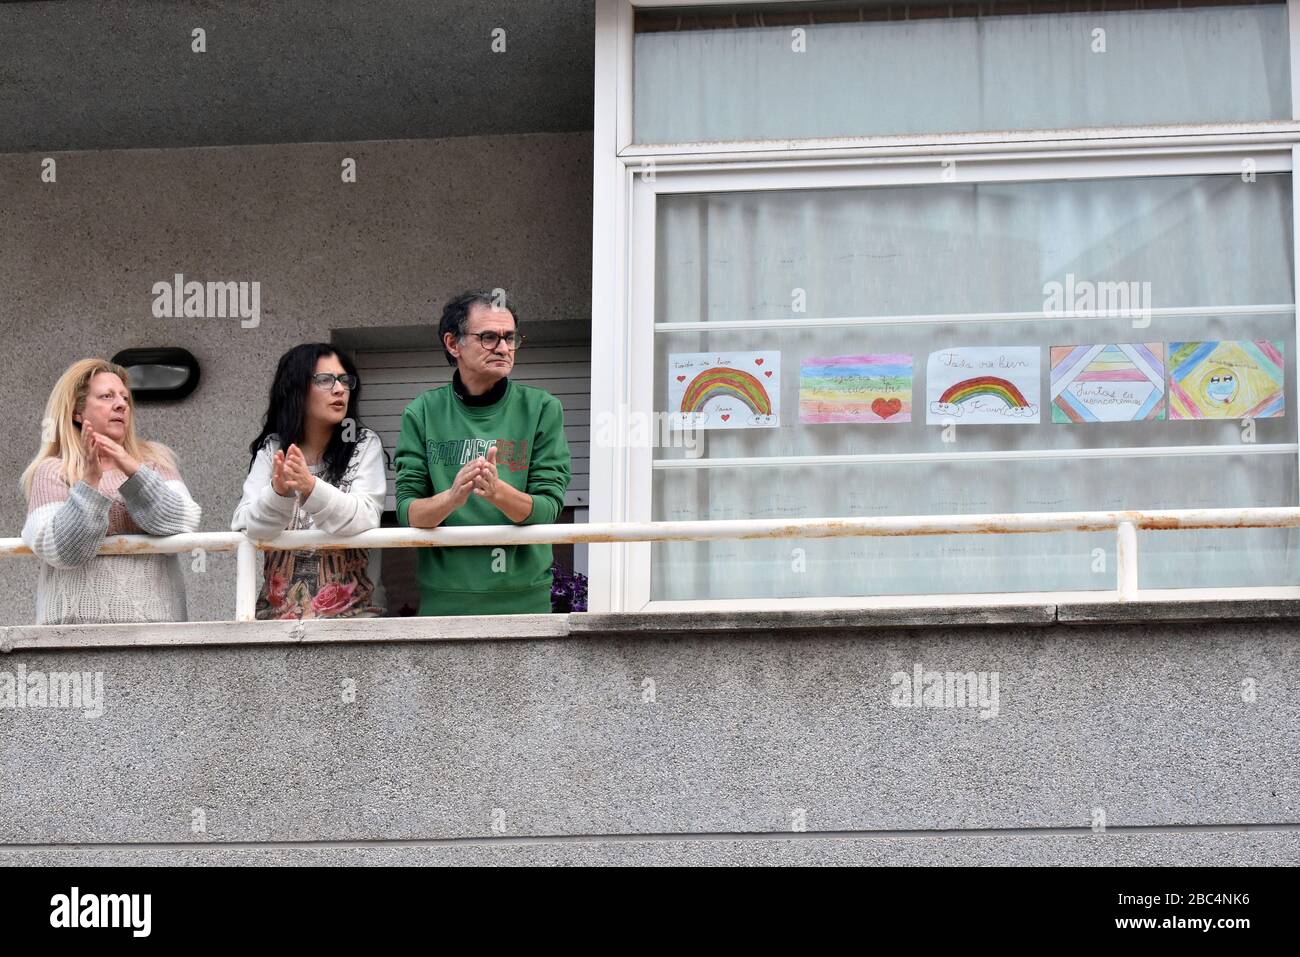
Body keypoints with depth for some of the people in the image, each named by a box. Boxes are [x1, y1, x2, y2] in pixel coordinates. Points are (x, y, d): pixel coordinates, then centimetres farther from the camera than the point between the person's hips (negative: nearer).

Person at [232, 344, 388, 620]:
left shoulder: (364, 445, 3)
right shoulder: (271, 450, 8)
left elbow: (365, 518, -11)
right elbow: (244, 525, -3)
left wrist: (311, 487, -26)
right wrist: (278, 493, -22)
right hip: (279, 605, 2)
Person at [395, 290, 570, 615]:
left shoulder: (542, 409, 0)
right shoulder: (423, 413, 2)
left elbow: (548, 507, -7)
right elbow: (406, 511, -5)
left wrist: (498, 492, -25)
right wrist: (452, 497, -25)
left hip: (525, 597, 0)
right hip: (444, 597, 0)